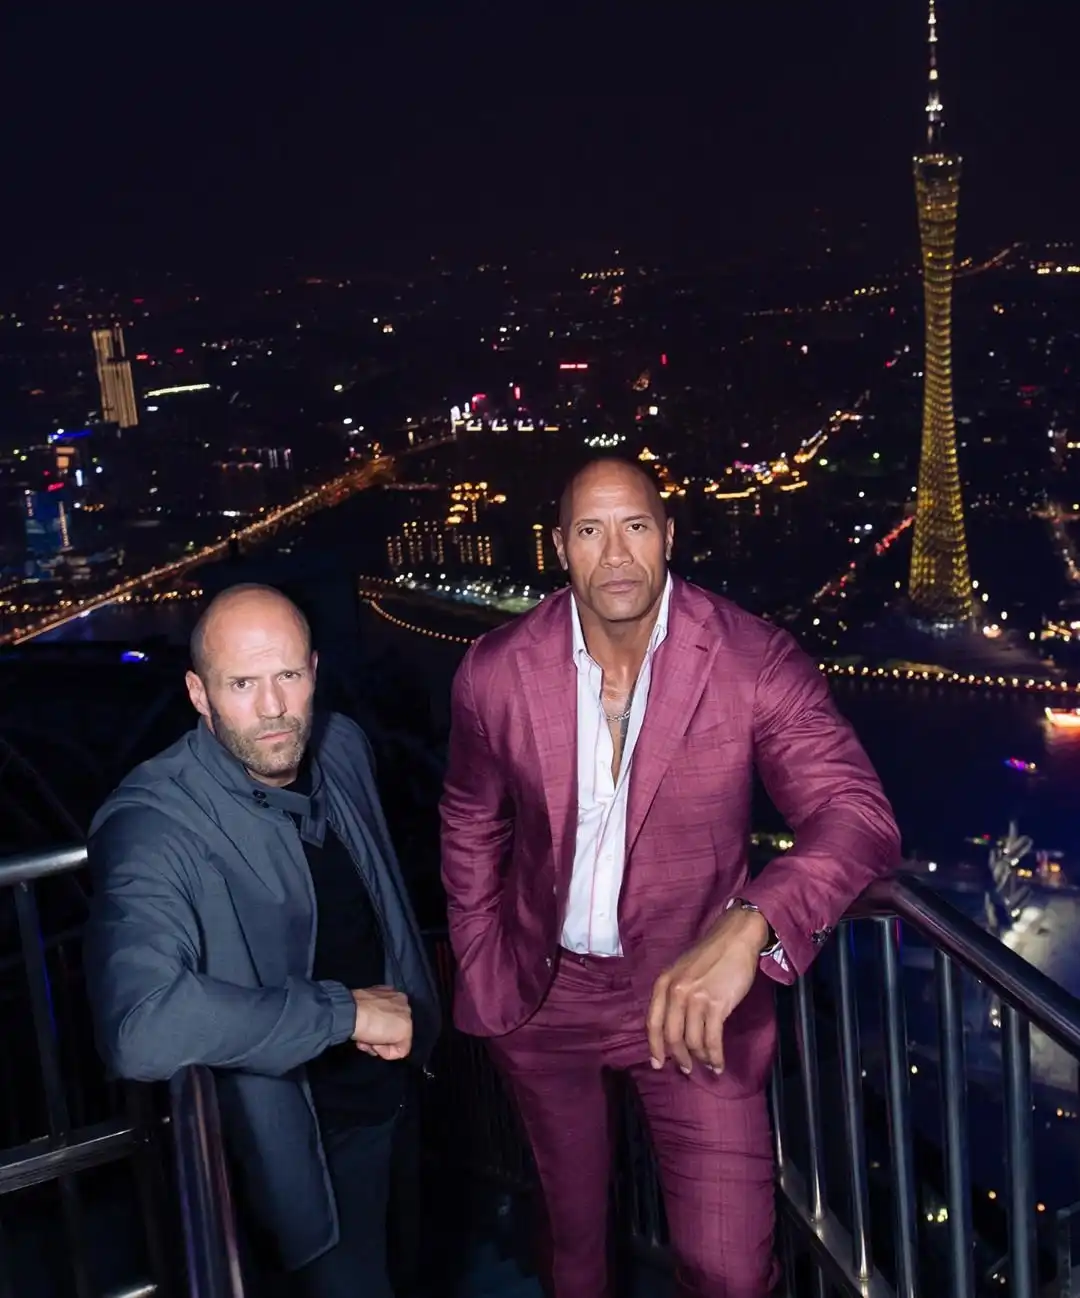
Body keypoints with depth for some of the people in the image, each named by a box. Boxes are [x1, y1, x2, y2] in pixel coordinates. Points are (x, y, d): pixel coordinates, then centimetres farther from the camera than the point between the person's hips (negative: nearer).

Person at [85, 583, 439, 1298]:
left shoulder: (342, 747, -8)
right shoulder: (154, 823, -31)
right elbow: (140, 1025, -45)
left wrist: (407, 1017, 9)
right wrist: (345, 1012, -37)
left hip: (387, 1082, 7)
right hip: (297, 1126, -7)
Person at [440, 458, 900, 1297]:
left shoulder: (754, 661, -17)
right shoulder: (497, 671, -9)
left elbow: (858, 814, -26)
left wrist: (747, 928, -42)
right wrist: (480, 971, 7)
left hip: (695, 990, -2)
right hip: (545, 995, 3)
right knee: (573, 1230, 22)